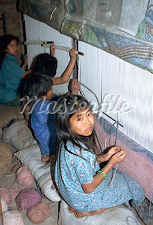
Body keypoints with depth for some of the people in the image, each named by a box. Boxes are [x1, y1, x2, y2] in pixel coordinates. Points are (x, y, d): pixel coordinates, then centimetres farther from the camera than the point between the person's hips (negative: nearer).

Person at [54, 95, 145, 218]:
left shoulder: (67, 141, -13)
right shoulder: (78, 153, -39)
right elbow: (88, 188, -25)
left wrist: (105, 157, -11)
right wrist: (112, 163, -20)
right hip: (81, 198, -7)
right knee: (130, 185, 11)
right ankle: (85, 211, 9)